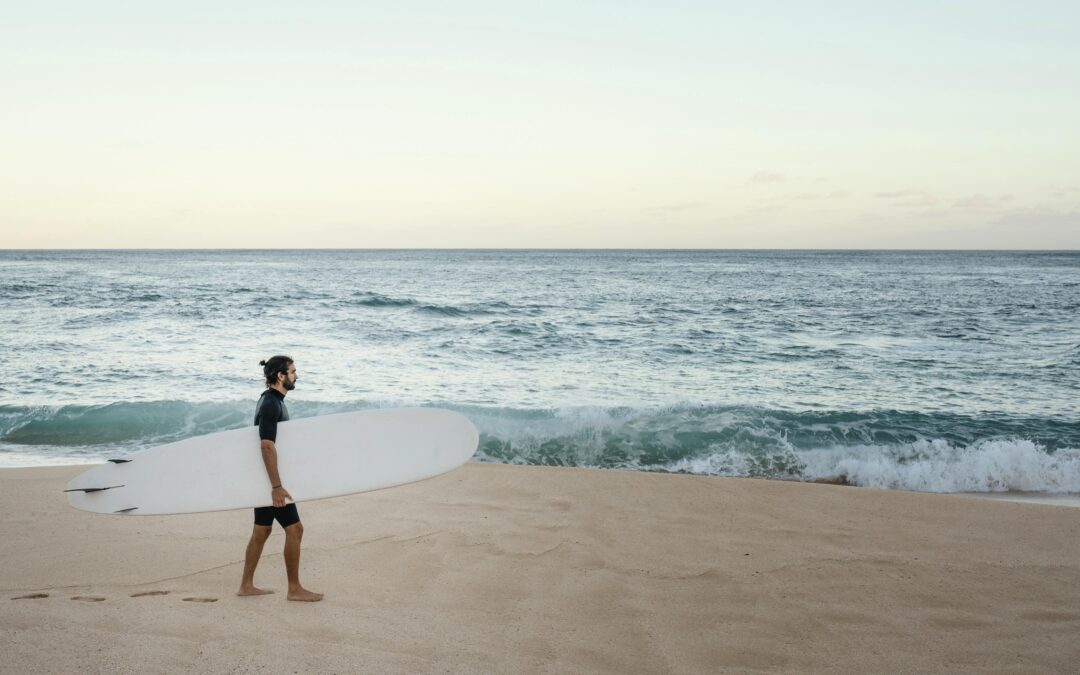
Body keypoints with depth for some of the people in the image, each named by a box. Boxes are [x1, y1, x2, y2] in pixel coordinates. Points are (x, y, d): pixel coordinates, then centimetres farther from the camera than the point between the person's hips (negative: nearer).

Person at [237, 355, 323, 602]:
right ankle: (295, 588, 1)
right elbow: (267, 445, -26)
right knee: (294, 528, -5)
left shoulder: (272, 400, 13)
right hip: (270, 478, -10)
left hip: (263, 479, 10)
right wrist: (277, 486, -28)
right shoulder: (271, 404, -19)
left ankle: (246, 585, 19)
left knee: (261, 530, 13)